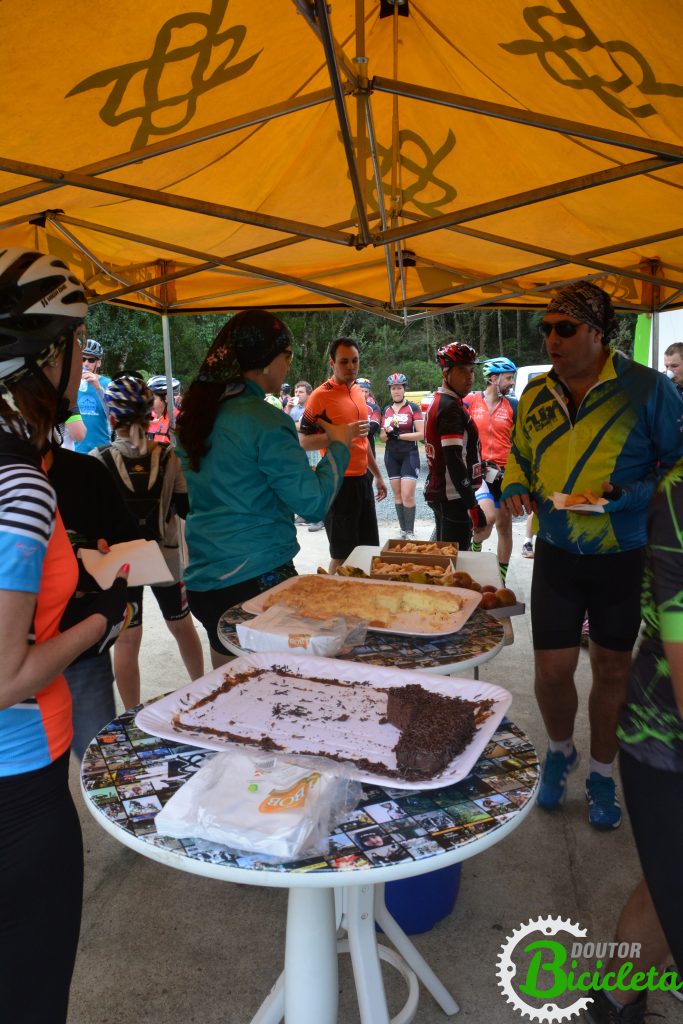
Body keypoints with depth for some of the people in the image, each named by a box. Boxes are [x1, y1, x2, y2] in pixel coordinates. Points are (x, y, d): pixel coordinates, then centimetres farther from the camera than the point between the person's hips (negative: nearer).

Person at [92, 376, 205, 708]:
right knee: (182, 625, 21)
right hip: (166, 557, 2)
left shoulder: (98, 459, -11)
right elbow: (185, 507, -3)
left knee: (127, 639, 9)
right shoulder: (168, 456, -7)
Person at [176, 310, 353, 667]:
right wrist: (338, 446, -2)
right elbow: (313, 503, -16)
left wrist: (302, 446, 23)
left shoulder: (198, 413, 7)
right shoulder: (265, 421, -16)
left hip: (203, 579, 8)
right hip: (257, 577, -7)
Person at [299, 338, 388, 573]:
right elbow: (305, 442, -15)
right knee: (342, 555, 0)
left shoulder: (359, 392, 12)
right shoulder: (321, 396, -11)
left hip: (362, 479, 8)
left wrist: (378, 475, 22)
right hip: (339, 482, -7)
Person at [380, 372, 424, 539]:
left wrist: (399, 435, -17)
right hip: (391, 456, 5)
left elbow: (421, 434, -10)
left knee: (408, 495, -10)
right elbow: (382, 436, 14)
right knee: (397, 494, 8)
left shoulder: (413, 408, -4)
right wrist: (387, 433, -9)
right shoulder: (386, 410, 11)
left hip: (409, 455, -5)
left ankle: (410, 532, -2)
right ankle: (403, 529, 15)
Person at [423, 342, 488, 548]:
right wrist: (473, 507, -23)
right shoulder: (452, 409, -17)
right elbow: (454, 461, -24)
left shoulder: (439, 403, 14)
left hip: (438, 493, 10)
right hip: (454, 498, -10)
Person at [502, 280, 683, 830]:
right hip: (558, 554, 3)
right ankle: (560, 749, 36)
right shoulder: (537, 393, 1)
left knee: (612, 668, 12)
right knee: (552, 670, 4)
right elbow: (519, 455, 15)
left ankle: (602, 772, 35)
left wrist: (629, 495, -24)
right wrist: (516, 487, -5)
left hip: (625, 557, -2)